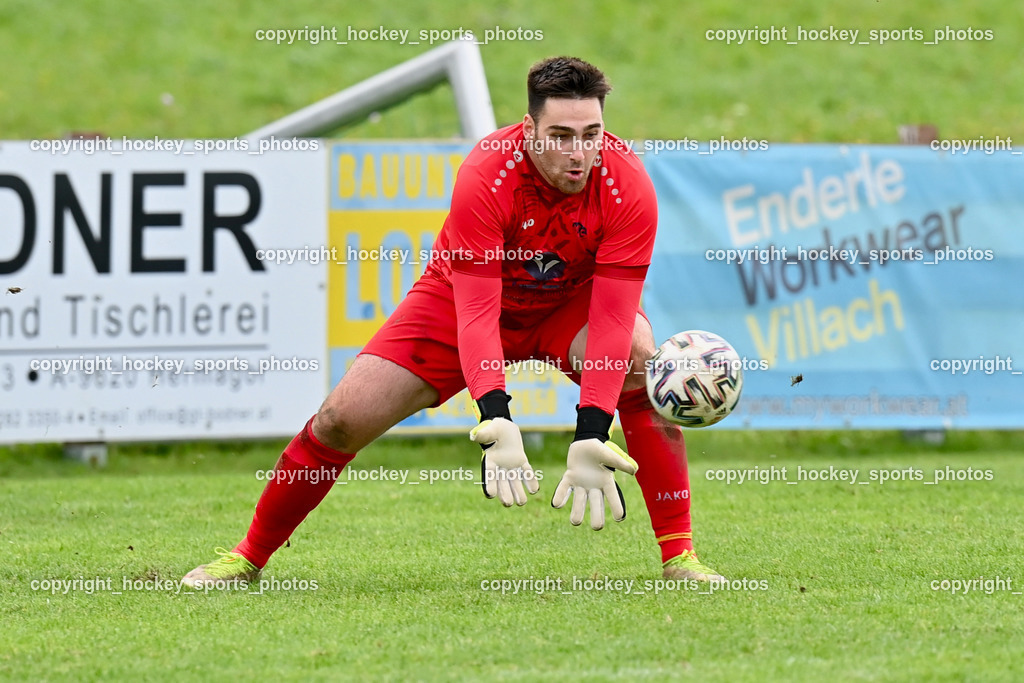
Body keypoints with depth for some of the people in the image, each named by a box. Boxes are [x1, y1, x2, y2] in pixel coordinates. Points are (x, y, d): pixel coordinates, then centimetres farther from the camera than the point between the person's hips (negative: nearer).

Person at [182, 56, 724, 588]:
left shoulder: (627, 186, -29)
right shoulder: (484, 176, -33)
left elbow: (612, 318, -32)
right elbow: (475, 314, -36)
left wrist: (591, 437, -43)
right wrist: (496, 420, -50)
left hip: (571, 304, 1)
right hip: (462, 299, -1)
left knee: (641, 364, -31)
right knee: (341, 420, -11)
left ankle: (678, 557, -22)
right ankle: (248, 557, 11)